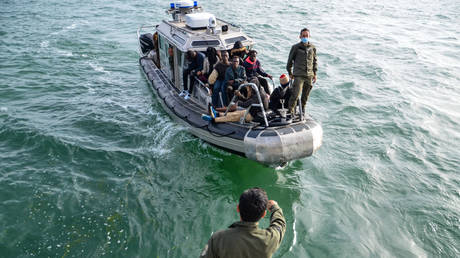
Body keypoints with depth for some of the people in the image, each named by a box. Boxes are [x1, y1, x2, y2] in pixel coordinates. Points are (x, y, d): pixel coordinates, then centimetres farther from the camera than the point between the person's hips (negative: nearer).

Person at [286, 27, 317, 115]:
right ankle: (290, 111, -4)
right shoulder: (296, 47, -3)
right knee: (295, 94, -15)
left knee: (305, 96, 12)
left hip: (309, 75, 4)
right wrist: (290, 72, 8)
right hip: (299, 75, -4)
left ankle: (302, 111, 28)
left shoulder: (312, 48, 7)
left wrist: (315, 73, 14)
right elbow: (290, 60, 6)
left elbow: (314, 61, 17)